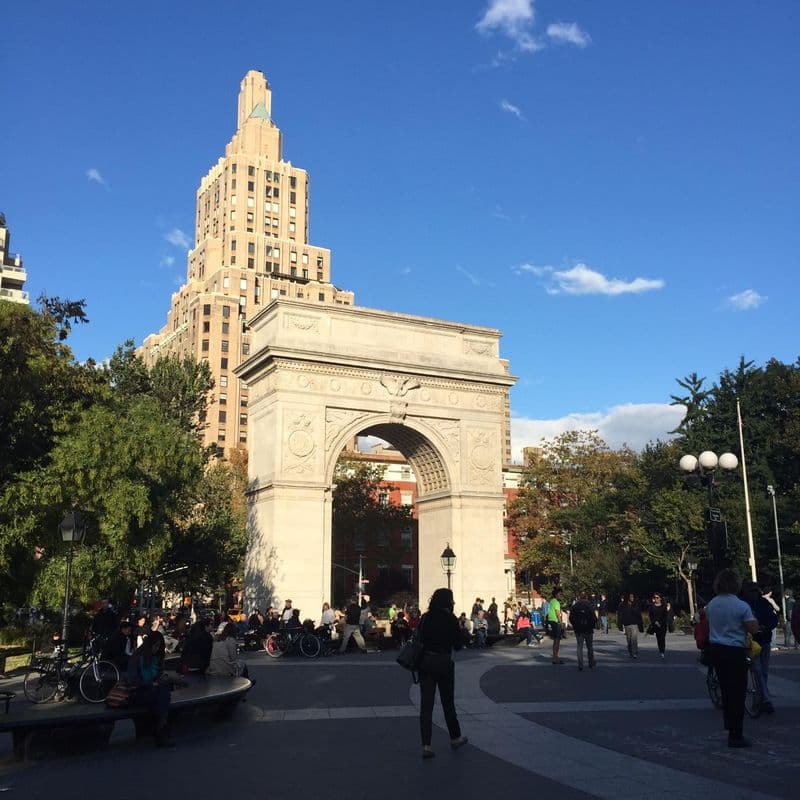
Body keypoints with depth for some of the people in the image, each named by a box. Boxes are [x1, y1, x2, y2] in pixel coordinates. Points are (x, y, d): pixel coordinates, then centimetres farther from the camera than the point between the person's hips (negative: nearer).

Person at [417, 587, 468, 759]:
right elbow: (458, 644, -5)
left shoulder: (425, 618, 1)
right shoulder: (450, 619, -9)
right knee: (448, 702, 15)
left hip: (425, 661, 2)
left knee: (426, 704, 3)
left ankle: (426, 745, -3)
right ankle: (455, 738, 31)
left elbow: (419, 639, 4)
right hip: (444, 663, -2)